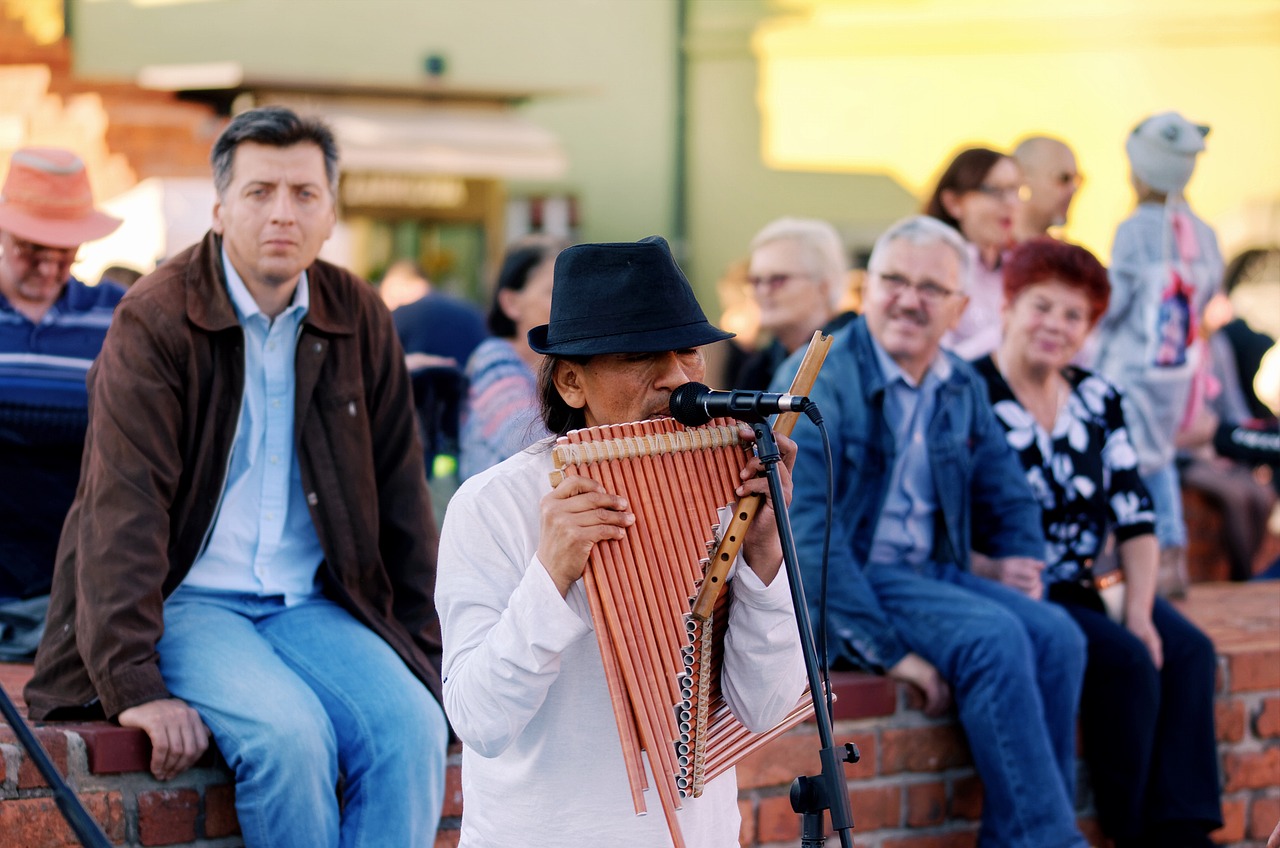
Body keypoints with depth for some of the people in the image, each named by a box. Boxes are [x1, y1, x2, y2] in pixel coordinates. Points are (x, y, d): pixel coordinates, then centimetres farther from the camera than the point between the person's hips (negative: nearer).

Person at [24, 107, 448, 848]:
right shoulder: (156, 321, -8)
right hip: (187, 601, -4)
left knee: (413, 727, -22)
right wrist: (135, 686, -23)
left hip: (310, 605, 5)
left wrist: (429, 651, 10)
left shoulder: (361, 321, 7)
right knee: (291, 733, -30)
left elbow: (401, 497, 14)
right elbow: (124, 507, -15)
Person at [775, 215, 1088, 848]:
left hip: (933, 575, 7)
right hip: (840, 585, -7)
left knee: (1054, 634, -18)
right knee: (993, 636, -28)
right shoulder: (817, 380, -11)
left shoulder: (964, 390, 12)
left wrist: (1020, 554, 1)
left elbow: (1005, 494, 26)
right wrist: (886, 648, -24)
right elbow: (805, 528, -19)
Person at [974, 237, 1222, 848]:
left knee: (1188, 651, -17)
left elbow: (1135, 517, 8)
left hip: (1086, 588, 6)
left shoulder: (1097, 400, 11)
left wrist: (1139, 611, -8)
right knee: (1127, 663, -26)